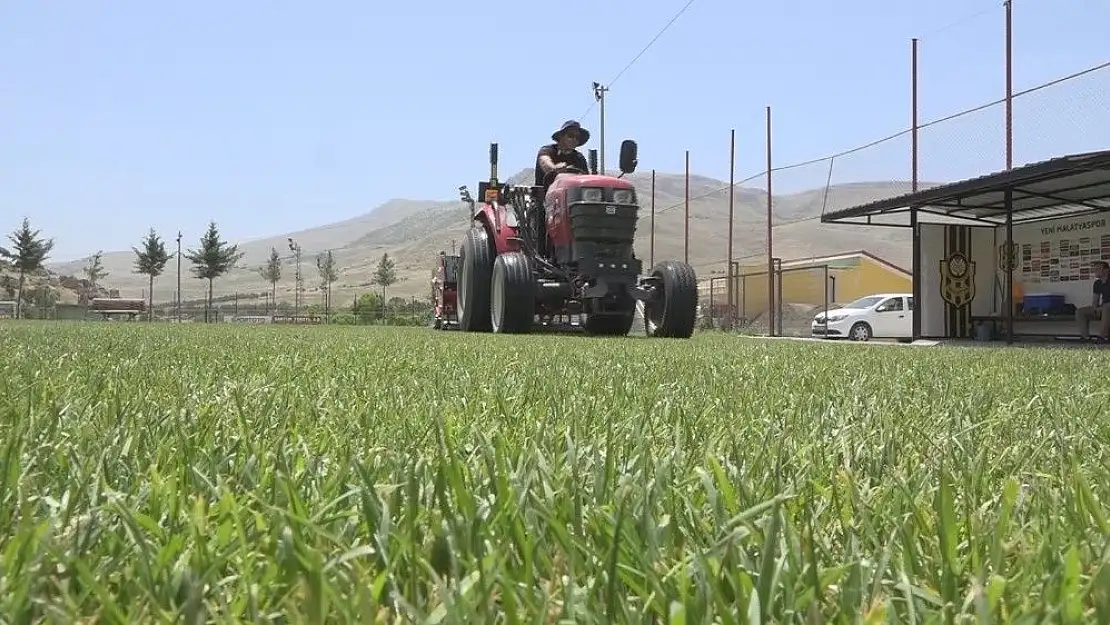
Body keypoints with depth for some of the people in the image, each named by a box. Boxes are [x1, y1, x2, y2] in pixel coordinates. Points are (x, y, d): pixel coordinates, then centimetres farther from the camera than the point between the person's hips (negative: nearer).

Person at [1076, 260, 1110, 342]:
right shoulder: (1097, 283, 10)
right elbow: (1095, 300, 11)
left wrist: (1101, 308, -26)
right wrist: (1095, 308, -11)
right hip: (1102, 308, 8)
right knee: (1079, 312, -5)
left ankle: (1103, 335, -37)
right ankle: (1085, 335, -11)